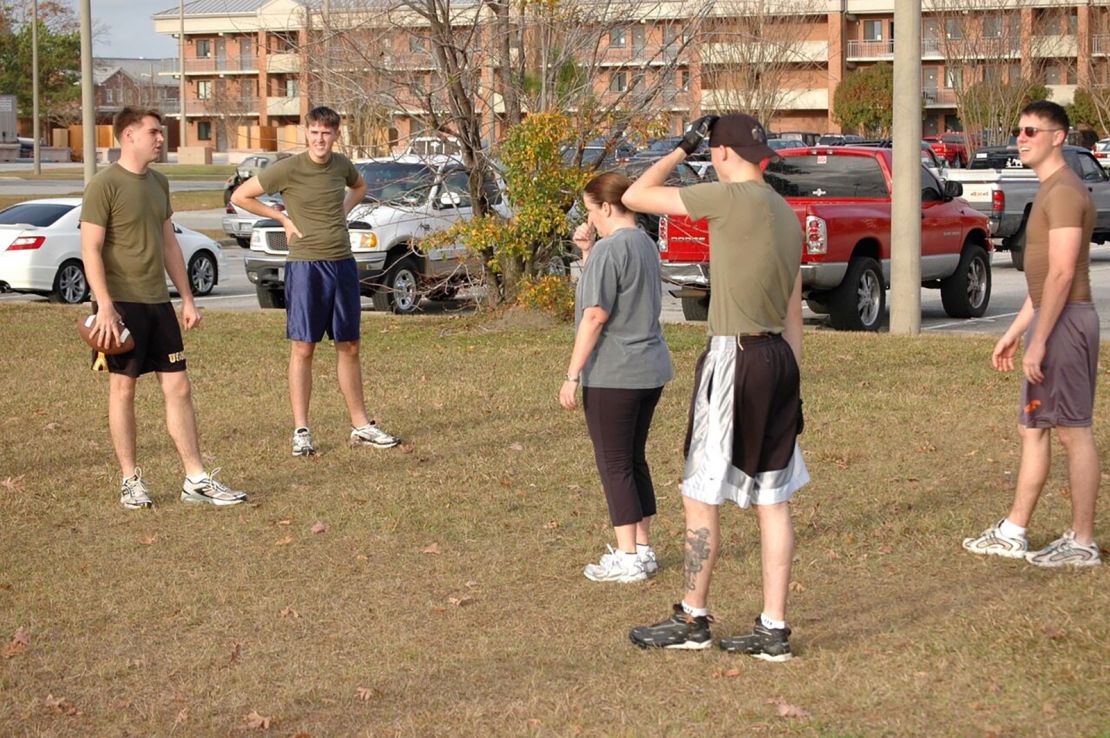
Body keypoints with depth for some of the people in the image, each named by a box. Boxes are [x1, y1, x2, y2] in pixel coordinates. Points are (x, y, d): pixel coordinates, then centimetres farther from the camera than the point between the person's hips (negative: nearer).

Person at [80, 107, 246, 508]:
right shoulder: (104, 185, -10)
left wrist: (187, 298, 15)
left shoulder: (158, 183, 12)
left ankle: (196, 479, 9)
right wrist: (105, 306, -21)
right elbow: (90, 249, -14)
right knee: (123, 387, 3)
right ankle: (130, 479, 12)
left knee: (178, 387, 5)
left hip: (158, 302, 7)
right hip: (122, 303, -7)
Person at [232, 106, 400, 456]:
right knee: (303, 348, -1)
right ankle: (301, 431, 4)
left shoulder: (342, 165, 6)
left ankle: (361, 426, 18)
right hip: (306, 266, -5)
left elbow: (359, 186, 31)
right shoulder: (288, 169, -9)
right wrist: (283, 218, -3)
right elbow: (240, 196, -3)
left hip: (343, 263, 5)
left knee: (349, 347, 11)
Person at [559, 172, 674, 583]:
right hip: (650, 371, 9)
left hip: (612, 376, -9)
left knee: (614, 464, -1)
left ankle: (628, 558, 2)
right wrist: (587, 252, 12)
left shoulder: (609, 249, -15)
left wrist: (572, 375, -15)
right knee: (634, 460, 16)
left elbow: (595, 315, -19)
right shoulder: (646, 245, 12)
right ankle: (643, 549, 21)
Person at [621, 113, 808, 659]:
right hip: (778, 358, 8)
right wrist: (790, 384, 22)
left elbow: (636, 197, -6)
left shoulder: (730, 198, -12)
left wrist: (682, 148, 6)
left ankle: (692, 620, 13)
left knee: (701, 497, 4)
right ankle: (774, 629, 12)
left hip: (734, 358, -8)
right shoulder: (787, 214, 14)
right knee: (772, 501, 9)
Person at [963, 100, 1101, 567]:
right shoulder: (1049, 192, 18)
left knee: (1073, 431, -6)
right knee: (1032, 428, 13)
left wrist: (1038, 341, -22)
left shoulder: (1064, 192, -15)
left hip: (1065, 322, -11)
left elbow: (1062, 274, -21)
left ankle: (1082, 543, -1)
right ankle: (1012, 534, 19)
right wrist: (1015, 332, 22)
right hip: (1050, 321, 11)